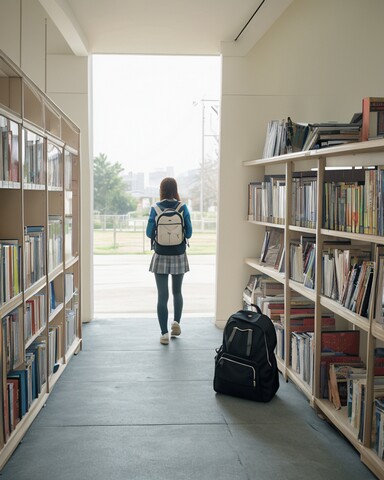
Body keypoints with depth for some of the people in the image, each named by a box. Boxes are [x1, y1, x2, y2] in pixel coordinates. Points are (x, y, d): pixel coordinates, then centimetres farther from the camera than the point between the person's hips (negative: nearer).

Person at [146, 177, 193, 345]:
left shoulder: (155, 209, -7)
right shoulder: (183, 208, -7)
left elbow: (149, 233, -3)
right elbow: (189, 233, -4)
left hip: (161, 257, -1)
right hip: (179, 256, 1)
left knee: (162, 295, 3)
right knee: (177, 291, 22)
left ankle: (164, 334, 2)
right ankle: (176, 322, 11)